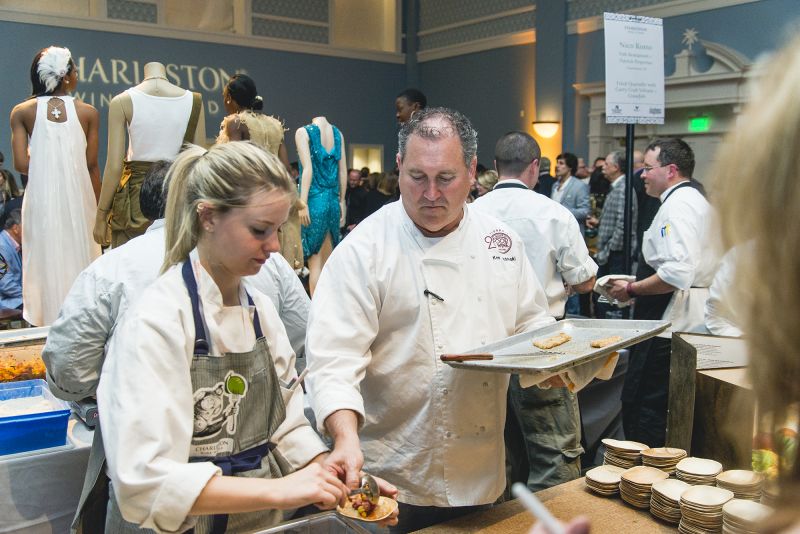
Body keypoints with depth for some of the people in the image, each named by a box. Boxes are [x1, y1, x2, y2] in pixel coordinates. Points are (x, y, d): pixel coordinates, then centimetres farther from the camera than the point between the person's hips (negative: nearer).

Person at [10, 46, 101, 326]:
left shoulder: (22, 111, 0)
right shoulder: (88, 112, -2)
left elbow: (21, 163, -5)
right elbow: (91, 165, -2)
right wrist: (99, 207, 6)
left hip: (41, 195, 1)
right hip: (78, 196, 0)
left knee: (47, 258, 8)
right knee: (79, 258, 9)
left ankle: (51, 319, 10)